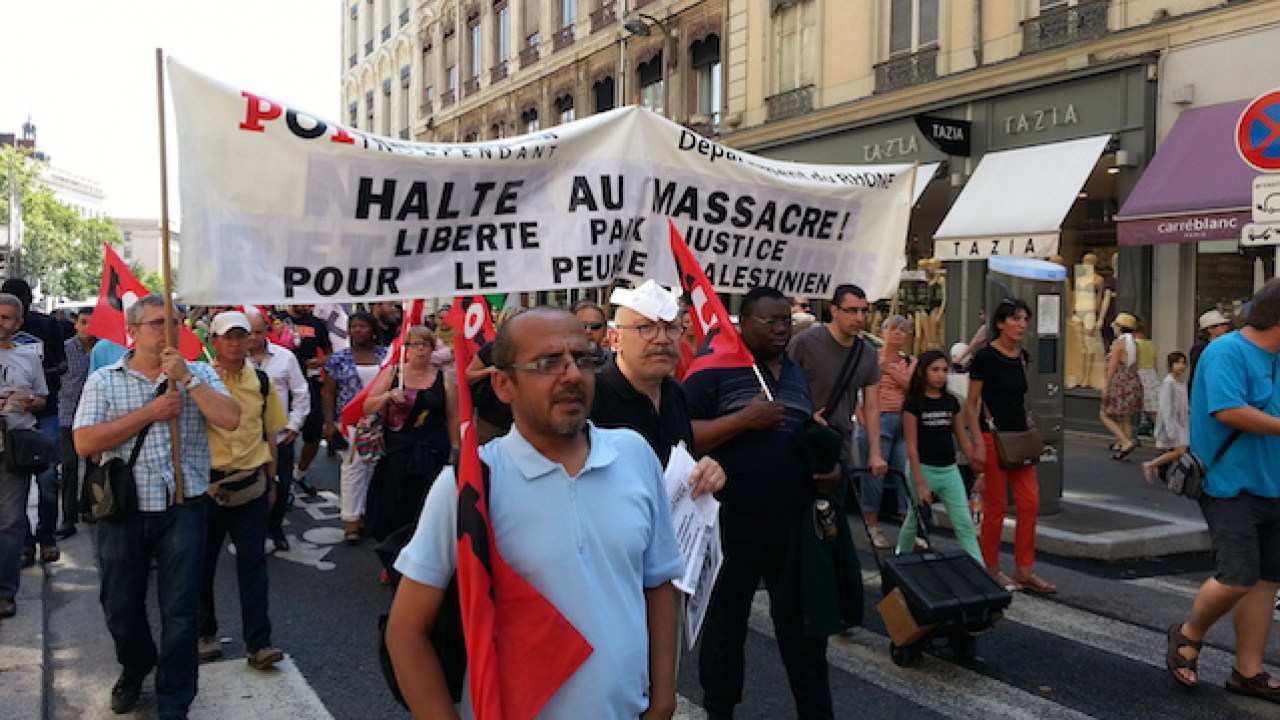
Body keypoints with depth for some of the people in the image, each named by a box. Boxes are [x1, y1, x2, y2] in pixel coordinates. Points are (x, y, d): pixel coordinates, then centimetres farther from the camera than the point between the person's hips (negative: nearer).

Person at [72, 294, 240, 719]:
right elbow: (84, 443, -11)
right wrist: (150, 413, -15)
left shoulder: (199, 374, 2)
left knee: (181, 612, 4)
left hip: (183, 509, -1)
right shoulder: (104, 381, 1)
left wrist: (186, 376, -18)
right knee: (120, 608, 17)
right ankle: (134, 668, 46)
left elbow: (230, 420, -14)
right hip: (123, 510, 1)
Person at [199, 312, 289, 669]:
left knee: (252, 560, 2)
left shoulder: (262, 383, 6)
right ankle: (205, 633, 28)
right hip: (206, 482, -2)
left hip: (251, 483, 2)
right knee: (202, 560, 10)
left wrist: (270, 480, 13)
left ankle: (258, 643, 7)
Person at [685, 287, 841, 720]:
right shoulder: (715, 370, -8)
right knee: (726, 622, 11)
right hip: (733, 524, -5)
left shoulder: (796, 373, 13)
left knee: (804, 624, 12)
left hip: (795, 522, 5)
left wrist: (830, 466, 4)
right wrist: (744, 418, -23)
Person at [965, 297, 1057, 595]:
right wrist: (978, 443, -17)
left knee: (1030, 502, 4)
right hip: (993, 437, -7)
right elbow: (971, 405, -11)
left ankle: (1024, 571, 14)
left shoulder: (1022, 356, 9)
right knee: (996, 506, 0)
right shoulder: (985, 357, -12)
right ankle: (991, 570, 15)